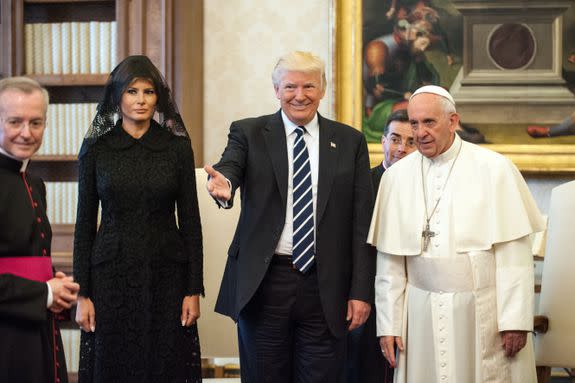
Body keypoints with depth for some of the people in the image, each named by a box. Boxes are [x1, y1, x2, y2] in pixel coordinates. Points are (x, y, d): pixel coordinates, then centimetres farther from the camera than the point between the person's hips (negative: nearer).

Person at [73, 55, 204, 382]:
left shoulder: (178, 146, 2)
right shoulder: (95, 148, 1)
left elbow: (190, 219, 2)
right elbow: (85, 223, 2)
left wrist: (194, 289, -3)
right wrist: (82, 294, -2)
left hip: (167, 273, 0)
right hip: (112, 273, 0)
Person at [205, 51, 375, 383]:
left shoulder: (350, 141, 7)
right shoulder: (249, 133, 5)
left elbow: (362, 222, 4)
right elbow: (229, 166, -16)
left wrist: (361, 291, -1)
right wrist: (224, 186, -41)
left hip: (326, 287, 1)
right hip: (263, 284, 0)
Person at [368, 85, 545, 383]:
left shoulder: (494, 169, -3)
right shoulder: (396, 176, 5)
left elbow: (514, 253, -7)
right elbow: (389, 260, 5)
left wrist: (515, 320, -11)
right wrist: (388, 324, 2)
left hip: (484, 313, -2)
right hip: (422, 315, 2)